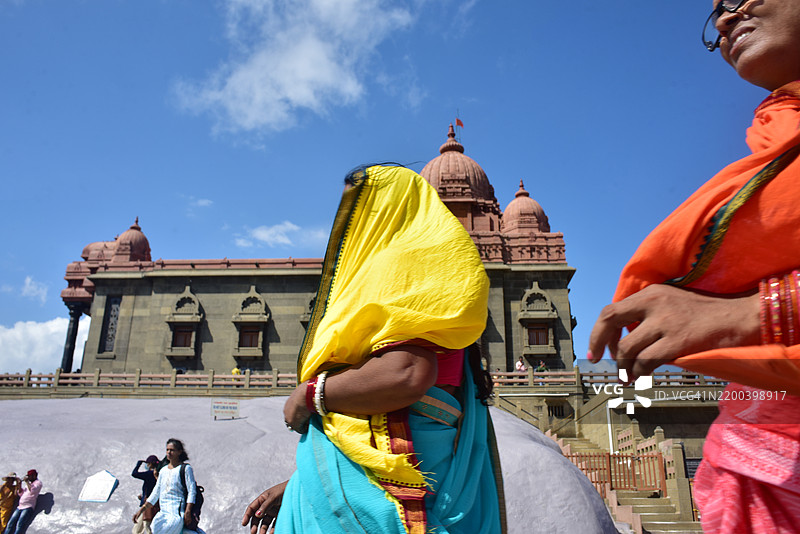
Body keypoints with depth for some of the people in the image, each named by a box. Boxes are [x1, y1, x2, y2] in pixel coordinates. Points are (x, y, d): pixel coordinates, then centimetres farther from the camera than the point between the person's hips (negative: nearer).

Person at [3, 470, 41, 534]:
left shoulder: (38, 482, 4)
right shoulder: (28, 484, 27)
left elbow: (33, 490, -14)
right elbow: (21, 494, 23)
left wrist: (26, 481, -7)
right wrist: (19, 485, 10)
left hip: (28, 508, -7)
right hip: (20, 507, 7)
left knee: (20, 525, -23)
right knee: (10, 524, -10)